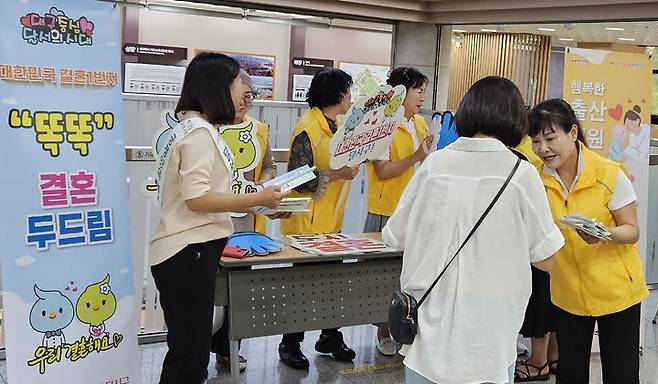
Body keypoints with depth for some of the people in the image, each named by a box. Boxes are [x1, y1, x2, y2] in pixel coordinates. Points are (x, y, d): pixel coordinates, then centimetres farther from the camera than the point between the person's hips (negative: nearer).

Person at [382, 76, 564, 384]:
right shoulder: (521, 173, -10)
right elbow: (544, 260, -4)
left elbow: (395, 237, 4)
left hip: (430, 327, 2)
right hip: (487, 338, -2)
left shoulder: (434, 164, -5)